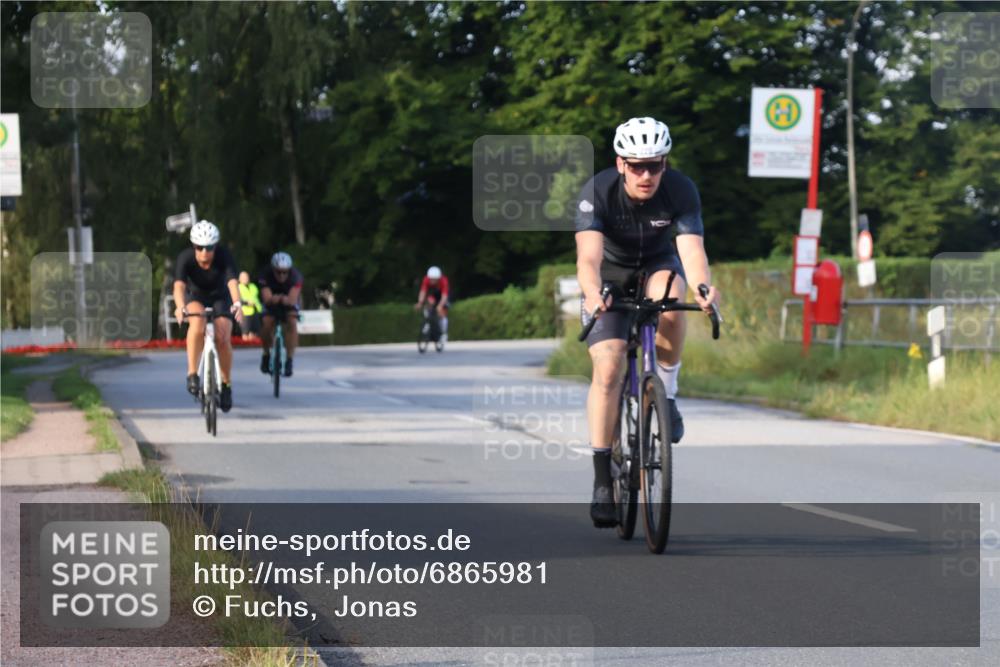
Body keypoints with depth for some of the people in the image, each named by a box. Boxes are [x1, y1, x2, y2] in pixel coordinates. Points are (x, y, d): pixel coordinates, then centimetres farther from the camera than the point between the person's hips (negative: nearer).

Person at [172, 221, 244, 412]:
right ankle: (192, 374, -25)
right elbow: (179, 285, -41)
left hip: (220, 297, 0)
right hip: (196, 297, 0)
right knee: (197, 323, -33)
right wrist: (180, 307, -61)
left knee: (223, 338, -19)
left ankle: (226, 384, 3)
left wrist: (237, 304, -61)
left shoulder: (224, 257, -29)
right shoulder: (185, 258, -28)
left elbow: (232, 282, -43)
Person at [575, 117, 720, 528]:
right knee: (607, 370, -16)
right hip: (610, 274, -1)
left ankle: (666, 395, -12)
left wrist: (703, 289, -60)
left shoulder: (681, 191, -26)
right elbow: (588, 255, -41)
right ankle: (603, 482, -9)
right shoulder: (598, 192, -29)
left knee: (667, 304, -36)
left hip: (658, 265, 1)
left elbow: (691, 248, -39)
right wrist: (593, 293, -63)